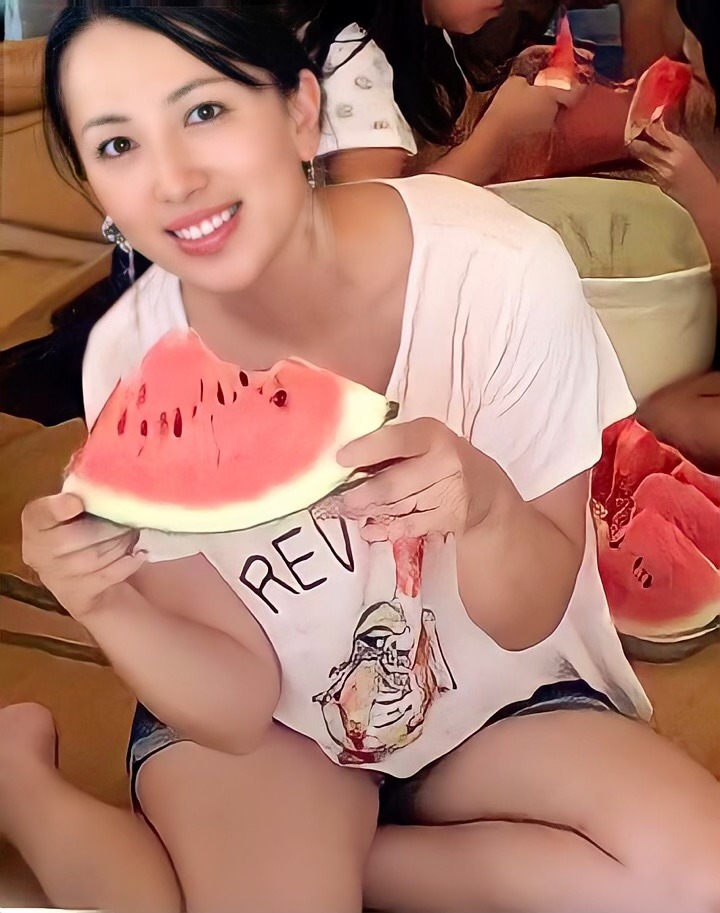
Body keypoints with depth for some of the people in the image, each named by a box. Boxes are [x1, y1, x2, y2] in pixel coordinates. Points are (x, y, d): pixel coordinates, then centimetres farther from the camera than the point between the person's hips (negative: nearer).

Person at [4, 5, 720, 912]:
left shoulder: (501, 272, -26)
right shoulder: (131, 360, -20)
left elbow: (527, 621, -16)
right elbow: (239, 706, -16)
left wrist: (484, 505, -38)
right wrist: (108, 608, -36)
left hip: (500, 701, 2)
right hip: (261, 725, -1)